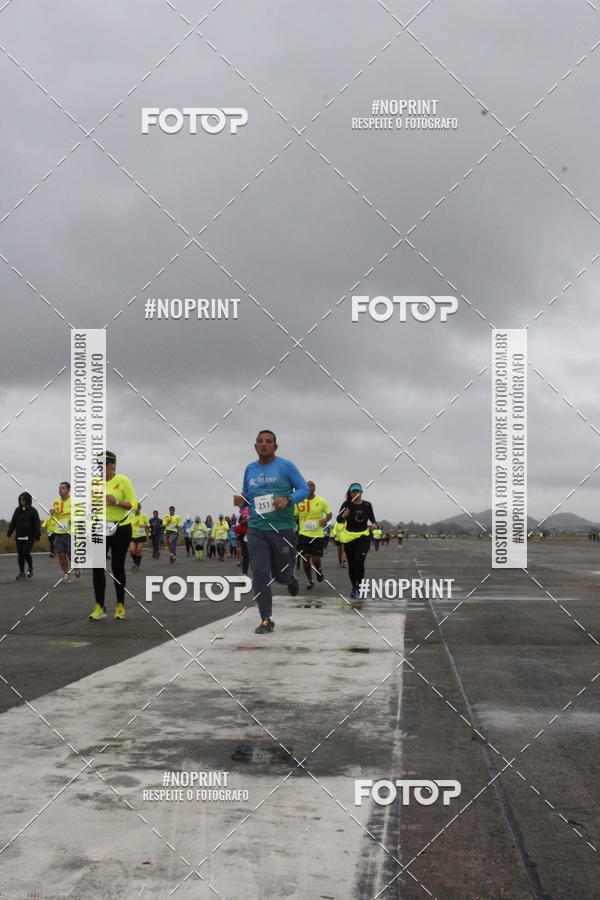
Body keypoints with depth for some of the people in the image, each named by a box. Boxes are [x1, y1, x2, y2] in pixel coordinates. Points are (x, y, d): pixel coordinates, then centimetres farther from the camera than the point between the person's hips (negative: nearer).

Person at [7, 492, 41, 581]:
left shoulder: (33, 511, -3)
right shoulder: (17, 510, 8)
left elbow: (37, 524, -4)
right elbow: (13, 522, 12)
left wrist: (37, 536, -10)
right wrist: (9, 533, 5)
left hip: (29, 537, -4)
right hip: (19, 537, 4)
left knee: (26, 553, -13)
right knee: (20, 554, 3)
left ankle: (30, 568, 14)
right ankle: (21, 573, 11)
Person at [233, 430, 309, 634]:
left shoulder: (285, 466, -1)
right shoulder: (250, 469, 12)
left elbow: (304, 489, -1)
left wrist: (287, 499, -20)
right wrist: (241, 501, -2)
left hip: (283, 529, -3)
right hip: (256, 529, 3)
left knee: (281, 575, 6)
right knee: (259, 573, -10)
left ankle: (291, 577, 45)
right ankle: (266, 620, -3)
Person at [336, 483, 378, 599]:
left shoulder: (367, 505, -2)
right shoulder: (346, 504, -7)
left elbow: (372, 518, 9)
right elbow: (339, 520, -9)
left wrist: (374, 524, -13)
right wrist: (343, 516, -30)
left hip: (363, 537, -1)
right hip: (349, 537, 1)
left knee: (359, 562, -18)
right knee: (351, 564, 7)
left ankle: (360, 586, -1)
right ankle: (354, 587, 25)